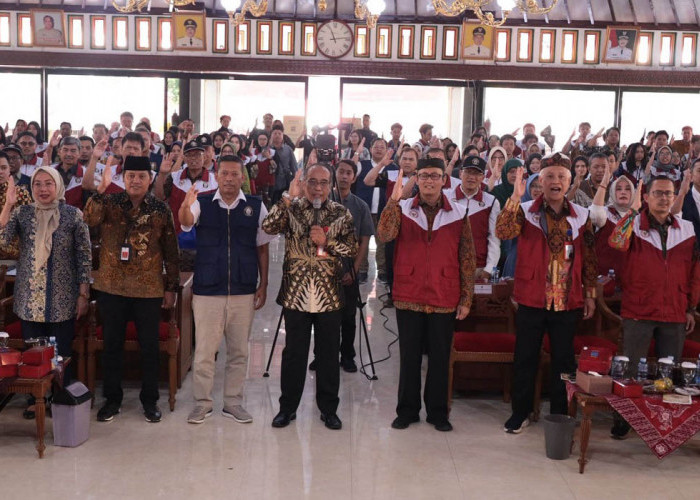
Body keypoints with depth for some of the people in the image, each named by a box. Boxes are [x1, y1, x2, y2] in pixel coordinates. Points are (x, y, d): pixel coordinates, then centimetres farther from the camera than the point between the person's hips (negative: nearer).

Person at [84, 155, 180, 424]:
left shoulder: (161, 209, 0)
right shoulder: (110, 202, 1)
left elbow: (170, 251, 4)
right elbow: (90, 219, -21)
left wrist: (171, 286, 3)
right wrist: (101, 189, -32)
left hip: (149, 289, -1)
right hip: (112, 287, 1)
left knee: (149, 346, 7)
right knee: (111, 345, 10)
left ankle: (150, 399, 22)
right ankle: (112, 398, 25)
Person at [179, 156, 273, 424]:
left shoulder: (256, 206, 2)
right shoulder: (202, 203, 0)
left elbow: (263, 248, 6)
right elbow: (186, 221, -21)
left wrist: (263, 284, 3)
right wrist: (185, 207, -44)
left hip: (244, 292, 2)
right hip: (207, 291, -1)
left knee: (239, 351, 11)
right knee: (204, 350, 5)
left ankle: (233, 402, 25)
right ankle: (202, 402, 19)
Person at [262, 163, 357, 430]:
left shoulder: (341, 213, 5)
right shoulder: (291, 208, 2)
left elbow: (353, 249, 0)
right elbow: (268, 227, -16)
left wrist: (327, 242, -14)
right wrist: (289, 196, -19)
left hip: (329, 296, 1)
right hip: (296, 294, -1)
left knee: (328, 354, 9)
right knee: (294, 353, 9)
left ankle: (328, 408, 22)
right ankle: (288, 406, 22)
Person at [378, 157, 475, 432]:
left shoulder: (458, 214, 1)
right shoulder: (402, 209, 1)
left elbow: (467, 259, 3)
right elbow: (384, 235, -18)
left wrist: (466, 298, 0)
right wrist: (394, 199, -28)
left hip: (444, 299, 0)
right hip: (409, 297, 0)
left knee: (440, 358, 9)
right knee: (409, 357, 10)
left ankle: (437, 412, 24)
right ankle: (407, 410, 24)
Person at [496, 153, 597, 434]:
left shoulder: (581, 216, 4)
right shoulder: (526, 211, -3)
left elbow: (588, 258, 8)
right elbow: (503, 232, -21)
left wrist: (590, 294, 7)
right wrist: (515, 197, -30)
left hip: (568, 302, 2)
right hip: (531, 299, -1)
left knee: (563, 360, 10)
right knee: (525, 359, 7)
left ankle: (560, 415, 24)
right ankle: (520, 413, 21)